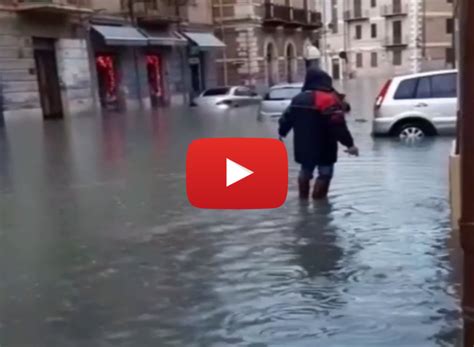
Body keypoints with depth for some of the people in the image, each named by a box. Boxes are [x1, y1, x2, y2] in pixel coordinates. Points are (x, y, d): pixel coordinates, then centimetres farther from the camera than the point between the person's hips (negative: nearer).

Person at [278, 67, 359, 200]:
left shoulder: (298, 99, 6)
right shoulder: (330, 100, -16)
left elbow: (286, 118, 16)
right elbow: (338, 126, -23)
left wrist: (282, 133, 33)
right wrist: (349, 144, -20)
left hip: (303, 146, 6)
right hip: (323, 148, -6)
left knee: (305, 171, 22)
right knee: (325, 173, 5)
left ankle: (303, 197, 32)